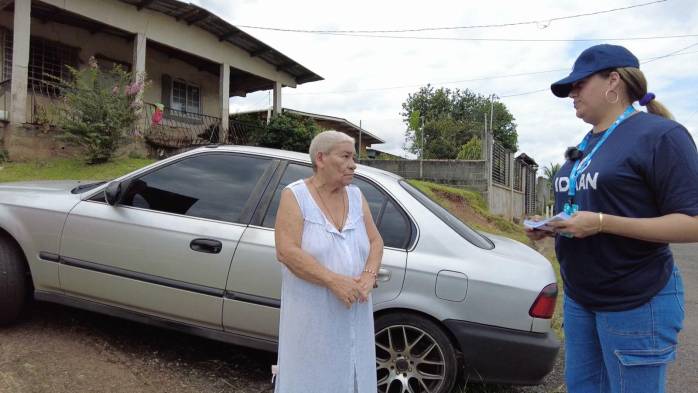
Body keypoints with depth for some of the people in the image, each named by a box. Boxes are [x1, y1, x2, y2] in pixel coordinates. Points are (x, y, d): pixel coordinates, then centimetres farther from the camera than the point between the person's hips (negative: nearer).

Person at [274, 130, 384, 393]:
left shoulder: (356, 196, 7)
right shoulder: (295, 196, -9)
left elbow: (375, 241, 6)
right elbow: (286, 251, -18)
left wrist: (369, 276, -13)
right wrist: (333, 280, -24)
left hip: (354, 314, 5)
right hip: (312, 315, -5)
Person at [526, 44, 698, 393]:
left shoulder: (660, 134, -13)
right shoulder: (586, 145, 12)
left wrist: (602, 223, -26)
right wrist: (548, 227, 1)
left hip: (636, 303, -8)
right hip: (578, 298, 8)